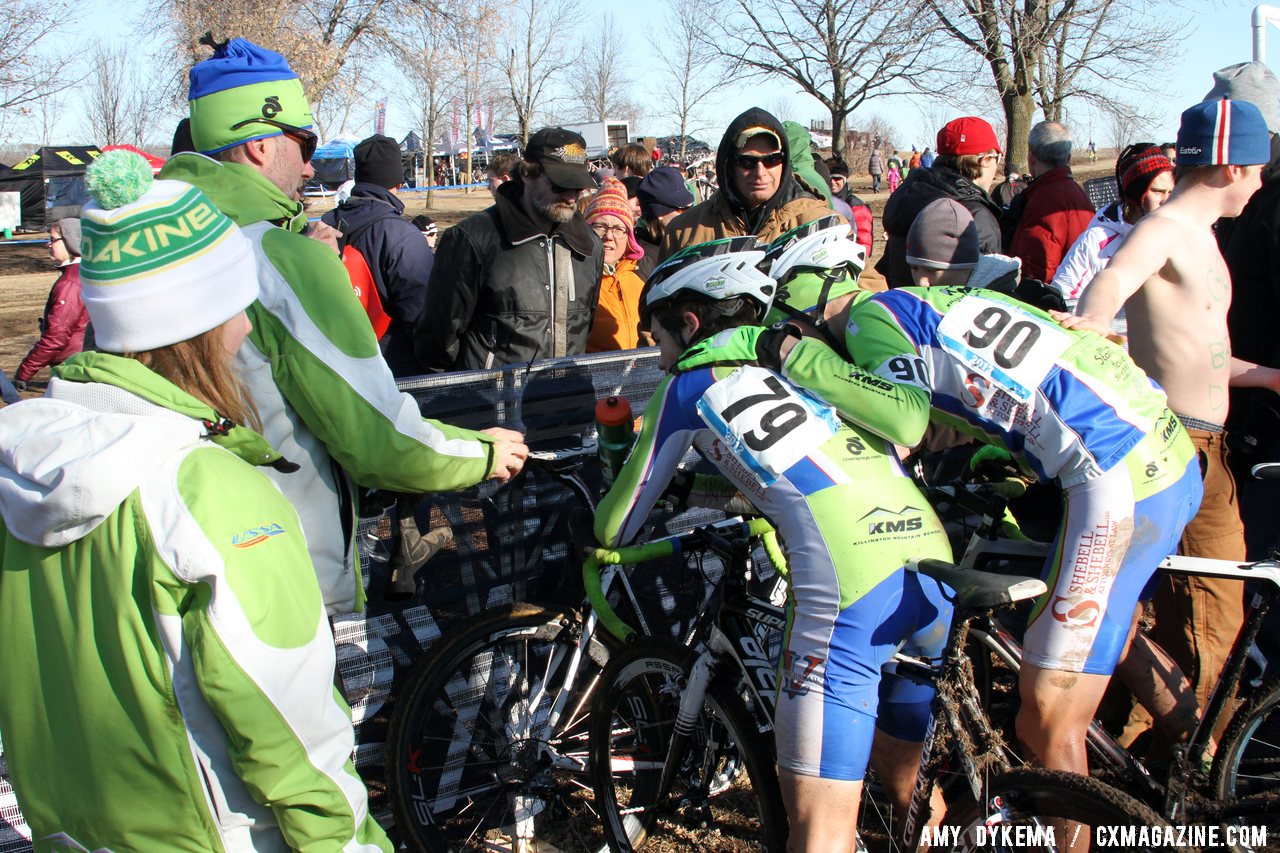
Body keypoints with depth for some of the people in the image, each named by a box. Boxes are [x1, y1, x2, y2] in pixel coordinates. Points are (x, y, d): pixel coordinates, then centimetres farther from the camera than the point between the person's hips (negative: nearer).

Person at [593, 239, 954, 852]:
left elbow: (616, 529, 19)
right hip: (933, 557, 7)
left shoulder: (689, 383, 12)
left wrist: (603, 538, 40)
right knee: (905, 782, 26)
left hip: (850, 587, -7)